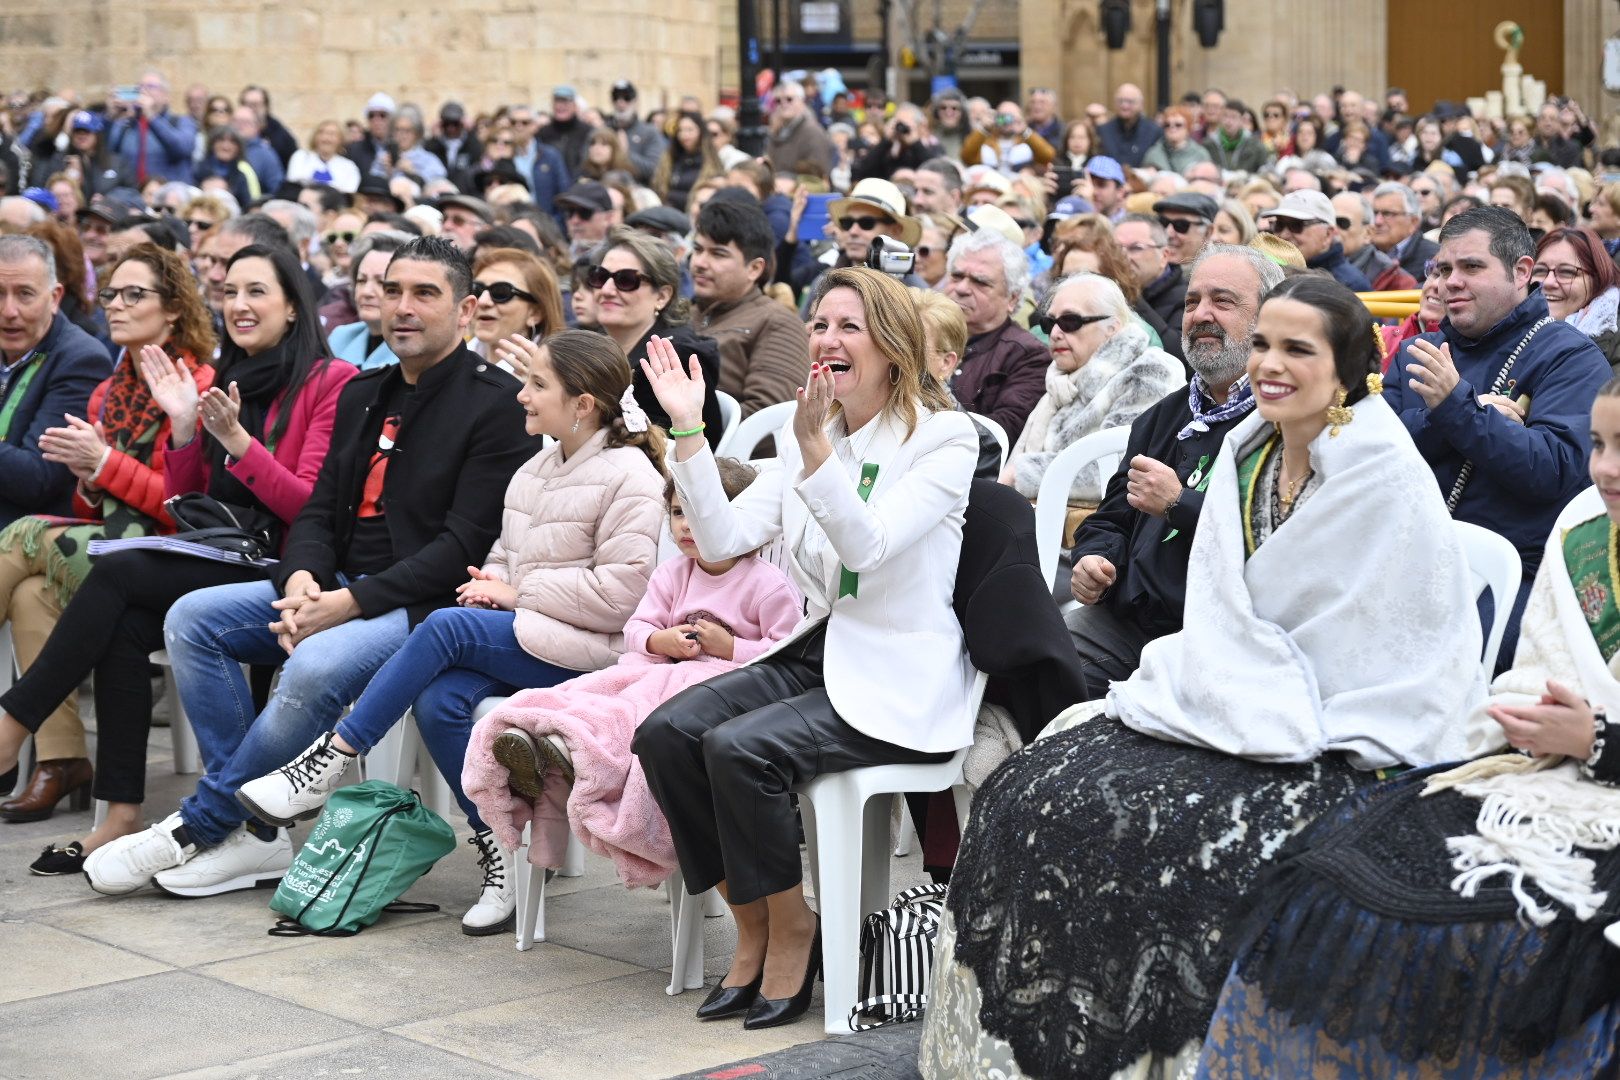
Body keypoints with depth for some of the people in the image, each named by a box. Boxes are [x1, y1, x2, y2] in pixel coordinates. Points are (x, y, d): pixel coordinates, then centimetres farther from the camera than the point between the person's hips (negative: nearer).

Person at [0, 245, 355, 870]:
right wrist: (184, 427, 2)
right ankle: (121, 818, -26)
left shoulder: (331, 383, -2)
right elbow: (182, 504, 17)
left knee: (116, 573, -24)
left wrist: (236, 438, -18)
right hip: (210, 564, 6)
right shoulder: (222, 380, 19)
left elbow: (310, 507, -10)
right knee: (122, 628, -25)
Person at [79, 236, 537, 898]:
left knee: (316, 667, -34)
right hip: (336, 587, 8)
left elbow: (466, 544, -16)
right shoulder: (362, 395, 16)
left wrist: (350, 603, -20)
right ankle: (254, 834, -10)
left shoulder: (496, 403, -9)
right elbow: (319, 511, 15)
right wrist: (303, 580, -9)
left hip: (428, 601, -8)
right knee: (191, 619, -8)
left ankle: (198, 828, -14)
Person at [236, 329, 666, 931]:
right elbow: (505, 555, 23)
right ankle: (498, 852, -11)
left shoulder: (630, 477, -10)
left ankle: (328, 764, -17)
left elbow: (619, 593, -18)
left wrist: (518, 592, -13)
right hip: (526, 635, 8)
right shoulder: (538, 469, 16)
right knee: (438, 700, -22)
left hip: (588, 652, -8)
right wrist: (493, 582, -2)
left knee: (447, 627, -26)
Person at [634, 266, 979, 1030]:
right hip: (818, 652, 7)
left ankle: (793, 931, -5)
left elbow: (868, 546, -22)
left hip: (900, 680, -7)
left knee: (740, 747, -28)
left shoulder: (945, 439, -7)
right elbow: (723, 539, 0)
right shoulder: (802, 441, 12)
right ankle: (753, 933, -2)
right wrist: (688, 429, -8)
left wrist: (816, 445, -32)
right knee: (666, 732, -17)